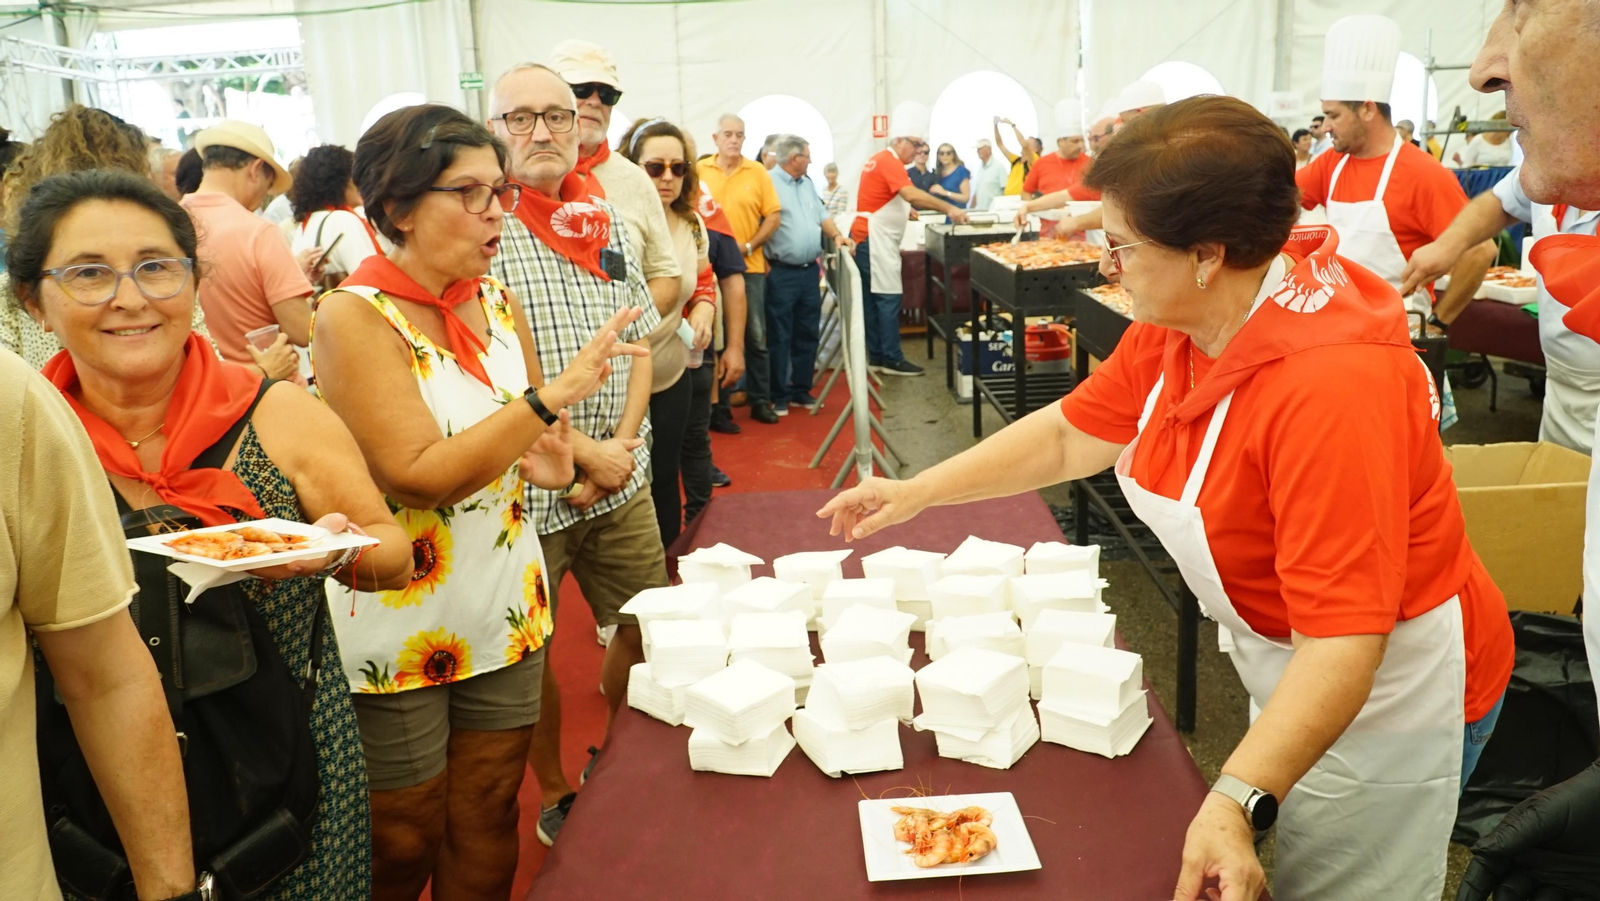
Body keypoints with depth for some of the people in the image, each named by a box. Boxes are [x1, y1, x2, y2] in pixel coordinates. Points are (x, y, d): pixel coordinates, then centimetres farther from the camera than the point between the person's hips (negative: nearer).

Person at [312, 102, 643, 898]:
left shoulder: (497, 303, 3)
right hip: (399, 630, -5)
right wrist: (554, 394, -27)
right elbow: (421, 475, -25)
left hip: (506, 613, 5)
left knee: (488, 820, 17)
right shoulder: (354, 318, -16)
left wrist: (550, 454, -3)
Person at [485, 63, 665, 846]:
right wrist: (581, 451, -16)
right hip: (524, 485, -5)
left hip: (620, 479, 6)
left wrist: (623, 440, -4)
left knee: (646, 628, 14)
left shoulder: (605, 219, 9)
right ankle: (555, 794, 31)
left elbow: (639, 340, 10)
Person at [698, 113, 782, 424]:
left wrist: (749, 246, -10)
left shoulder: (758, 172, 1)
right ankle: (717, 401, 19)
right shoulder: (699, 171, 1)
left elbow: (773, 216, 0)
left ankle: (760, 400, 15)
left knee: (755, 336, 5)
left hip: (749, 266, 0)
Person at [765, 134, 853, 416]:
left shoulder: (807, 184, 16)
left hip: (810, 271, 8)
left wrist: (836, 235, 3)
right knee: (779, 337, -2)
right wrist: (765, 264, -16)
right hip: (782, 273, -8)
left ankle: (801, 390, 21)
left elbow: (821, 216, 21)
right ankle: (779, 395, 6)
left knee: (808, 334, 11)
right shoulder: (769, 184, -10)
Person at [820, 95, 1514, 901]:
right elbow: (1069, 435, 2)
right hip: (1287, 679, 7)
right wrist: (915, 493, 2)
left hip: (1385, 690, -7)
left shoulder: (1330, 388, -36)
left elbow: (1342, 641, -37)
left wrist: (1238, 802, -43)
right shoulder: (1173, 330, -11)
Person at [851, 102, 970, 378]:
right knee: (888, 297, -9)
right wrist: (950, 209, -31)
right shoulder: (889, 162, -15)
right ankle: (892, 359, -7)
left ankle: (877, 357, 12)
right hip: (874, 239, -10)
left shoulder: (881, 159, 18)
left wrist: (903, 210, 10)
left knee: (874, 297, 9)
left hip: (868, 237, 10)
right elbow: (912, 194, -29)